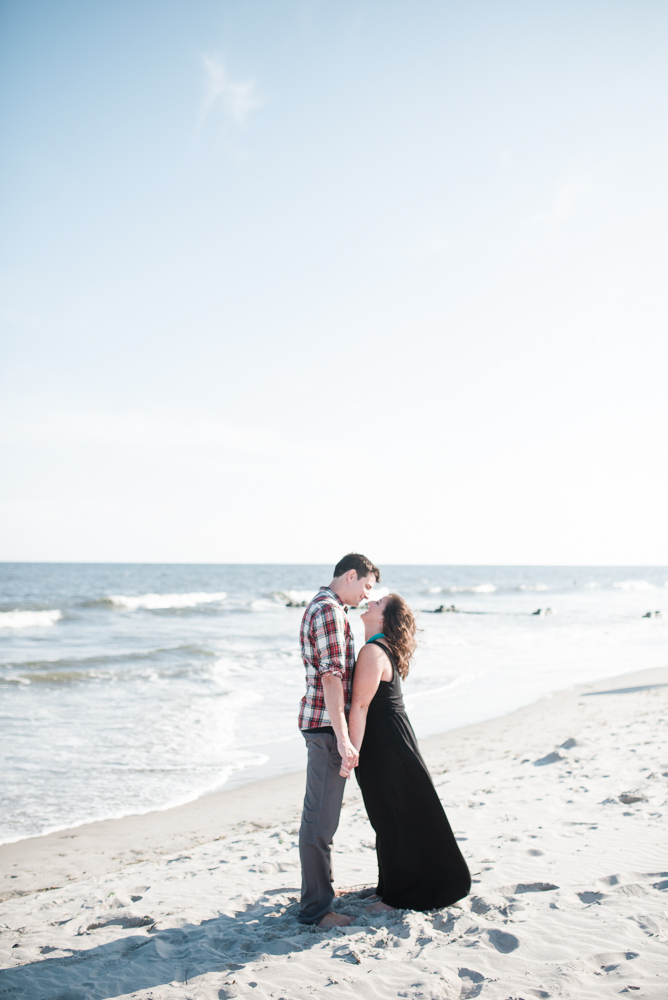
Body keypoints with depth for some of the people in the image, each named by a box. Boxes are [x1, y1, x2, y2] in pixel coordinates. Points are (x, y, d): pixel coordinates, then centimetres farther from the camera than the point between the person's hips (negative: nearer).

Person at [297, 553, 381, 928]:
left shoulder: (321, 606, 17)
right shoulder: (330, 611, -17)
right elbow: (331, 677, -23)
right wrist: (342, 739, -25)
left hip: (323, 725, 11)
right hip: (327, 726, -11)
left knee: (321, 813, 20)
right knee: (321, 819, -4)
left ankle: (319, 886, 33)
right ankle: (315, 908, 4)